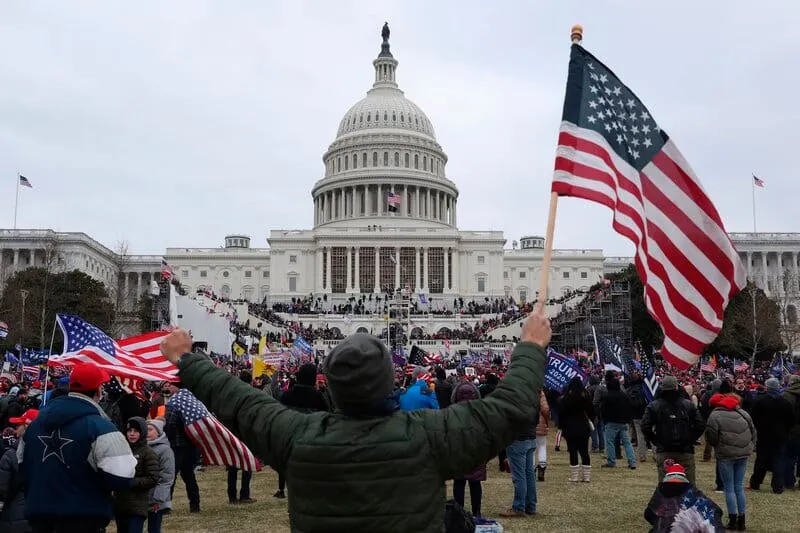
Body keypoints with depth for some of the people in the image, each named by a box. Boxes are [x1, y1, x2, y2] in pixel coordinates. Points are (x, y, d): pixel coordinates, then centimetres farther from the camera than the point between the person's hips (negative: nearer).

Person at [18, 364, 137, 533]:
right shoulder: (100, 428, -18)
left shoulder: (37, 422, 7)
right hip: (83, 519, -6)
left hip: (39, 514, 7)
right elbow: (120, 477, -24)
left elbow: (22, 465, 18)